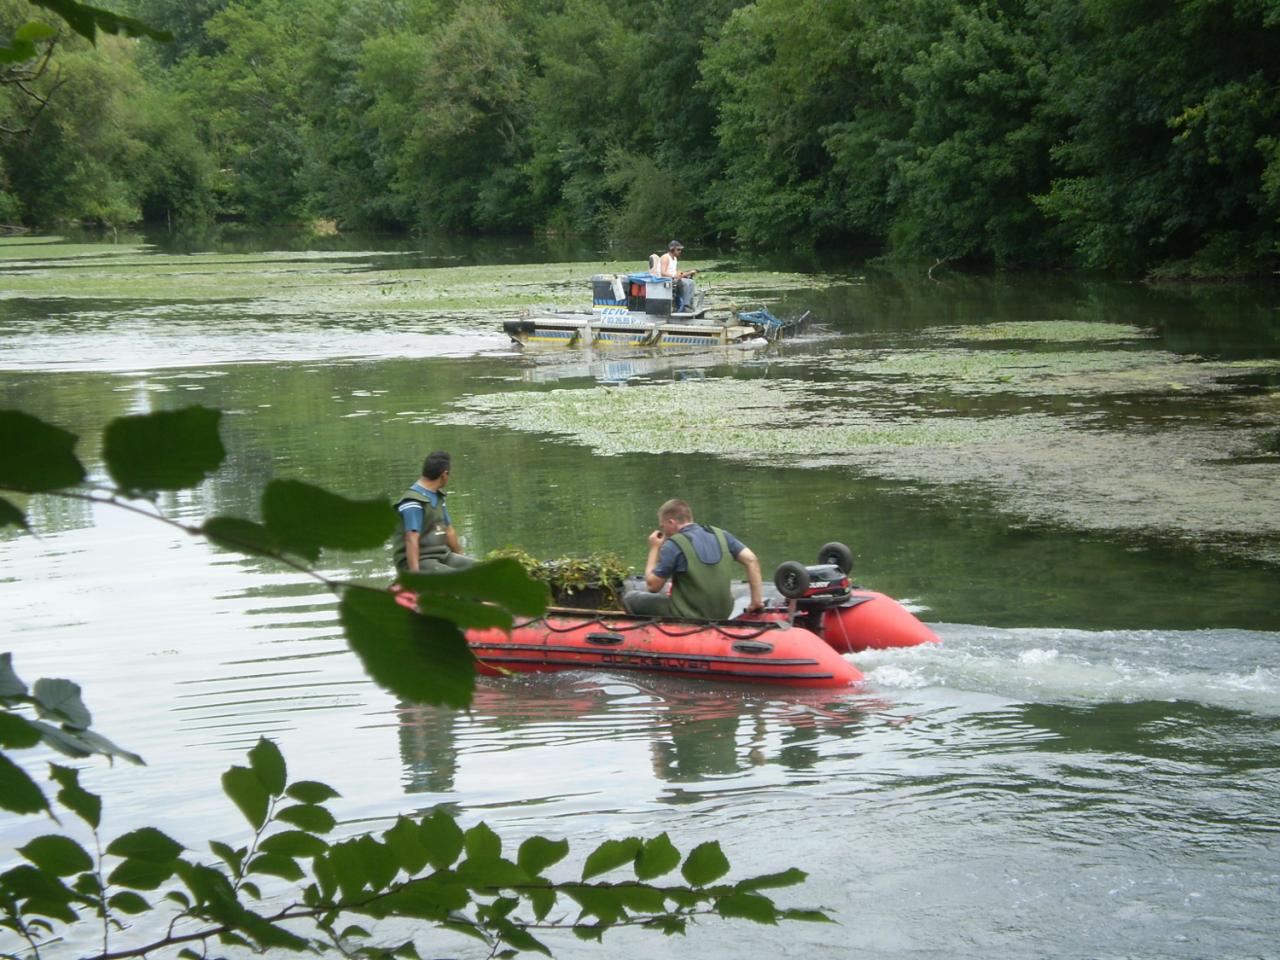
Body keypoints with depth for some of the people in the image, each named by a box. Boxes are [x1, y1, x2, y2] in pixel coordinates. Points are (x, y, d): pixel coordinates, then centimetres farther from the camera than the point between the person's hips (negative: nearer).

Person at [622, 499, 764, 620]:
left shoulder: (672, 545, -14)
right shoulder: (720, 535, 3)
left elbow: (653, 585, -8)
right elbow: (751, 560, -2)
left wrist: (654, 549, 3)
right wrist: (756, 599, 1)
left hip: (687, 618, -7)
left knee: (631, 597, 10)